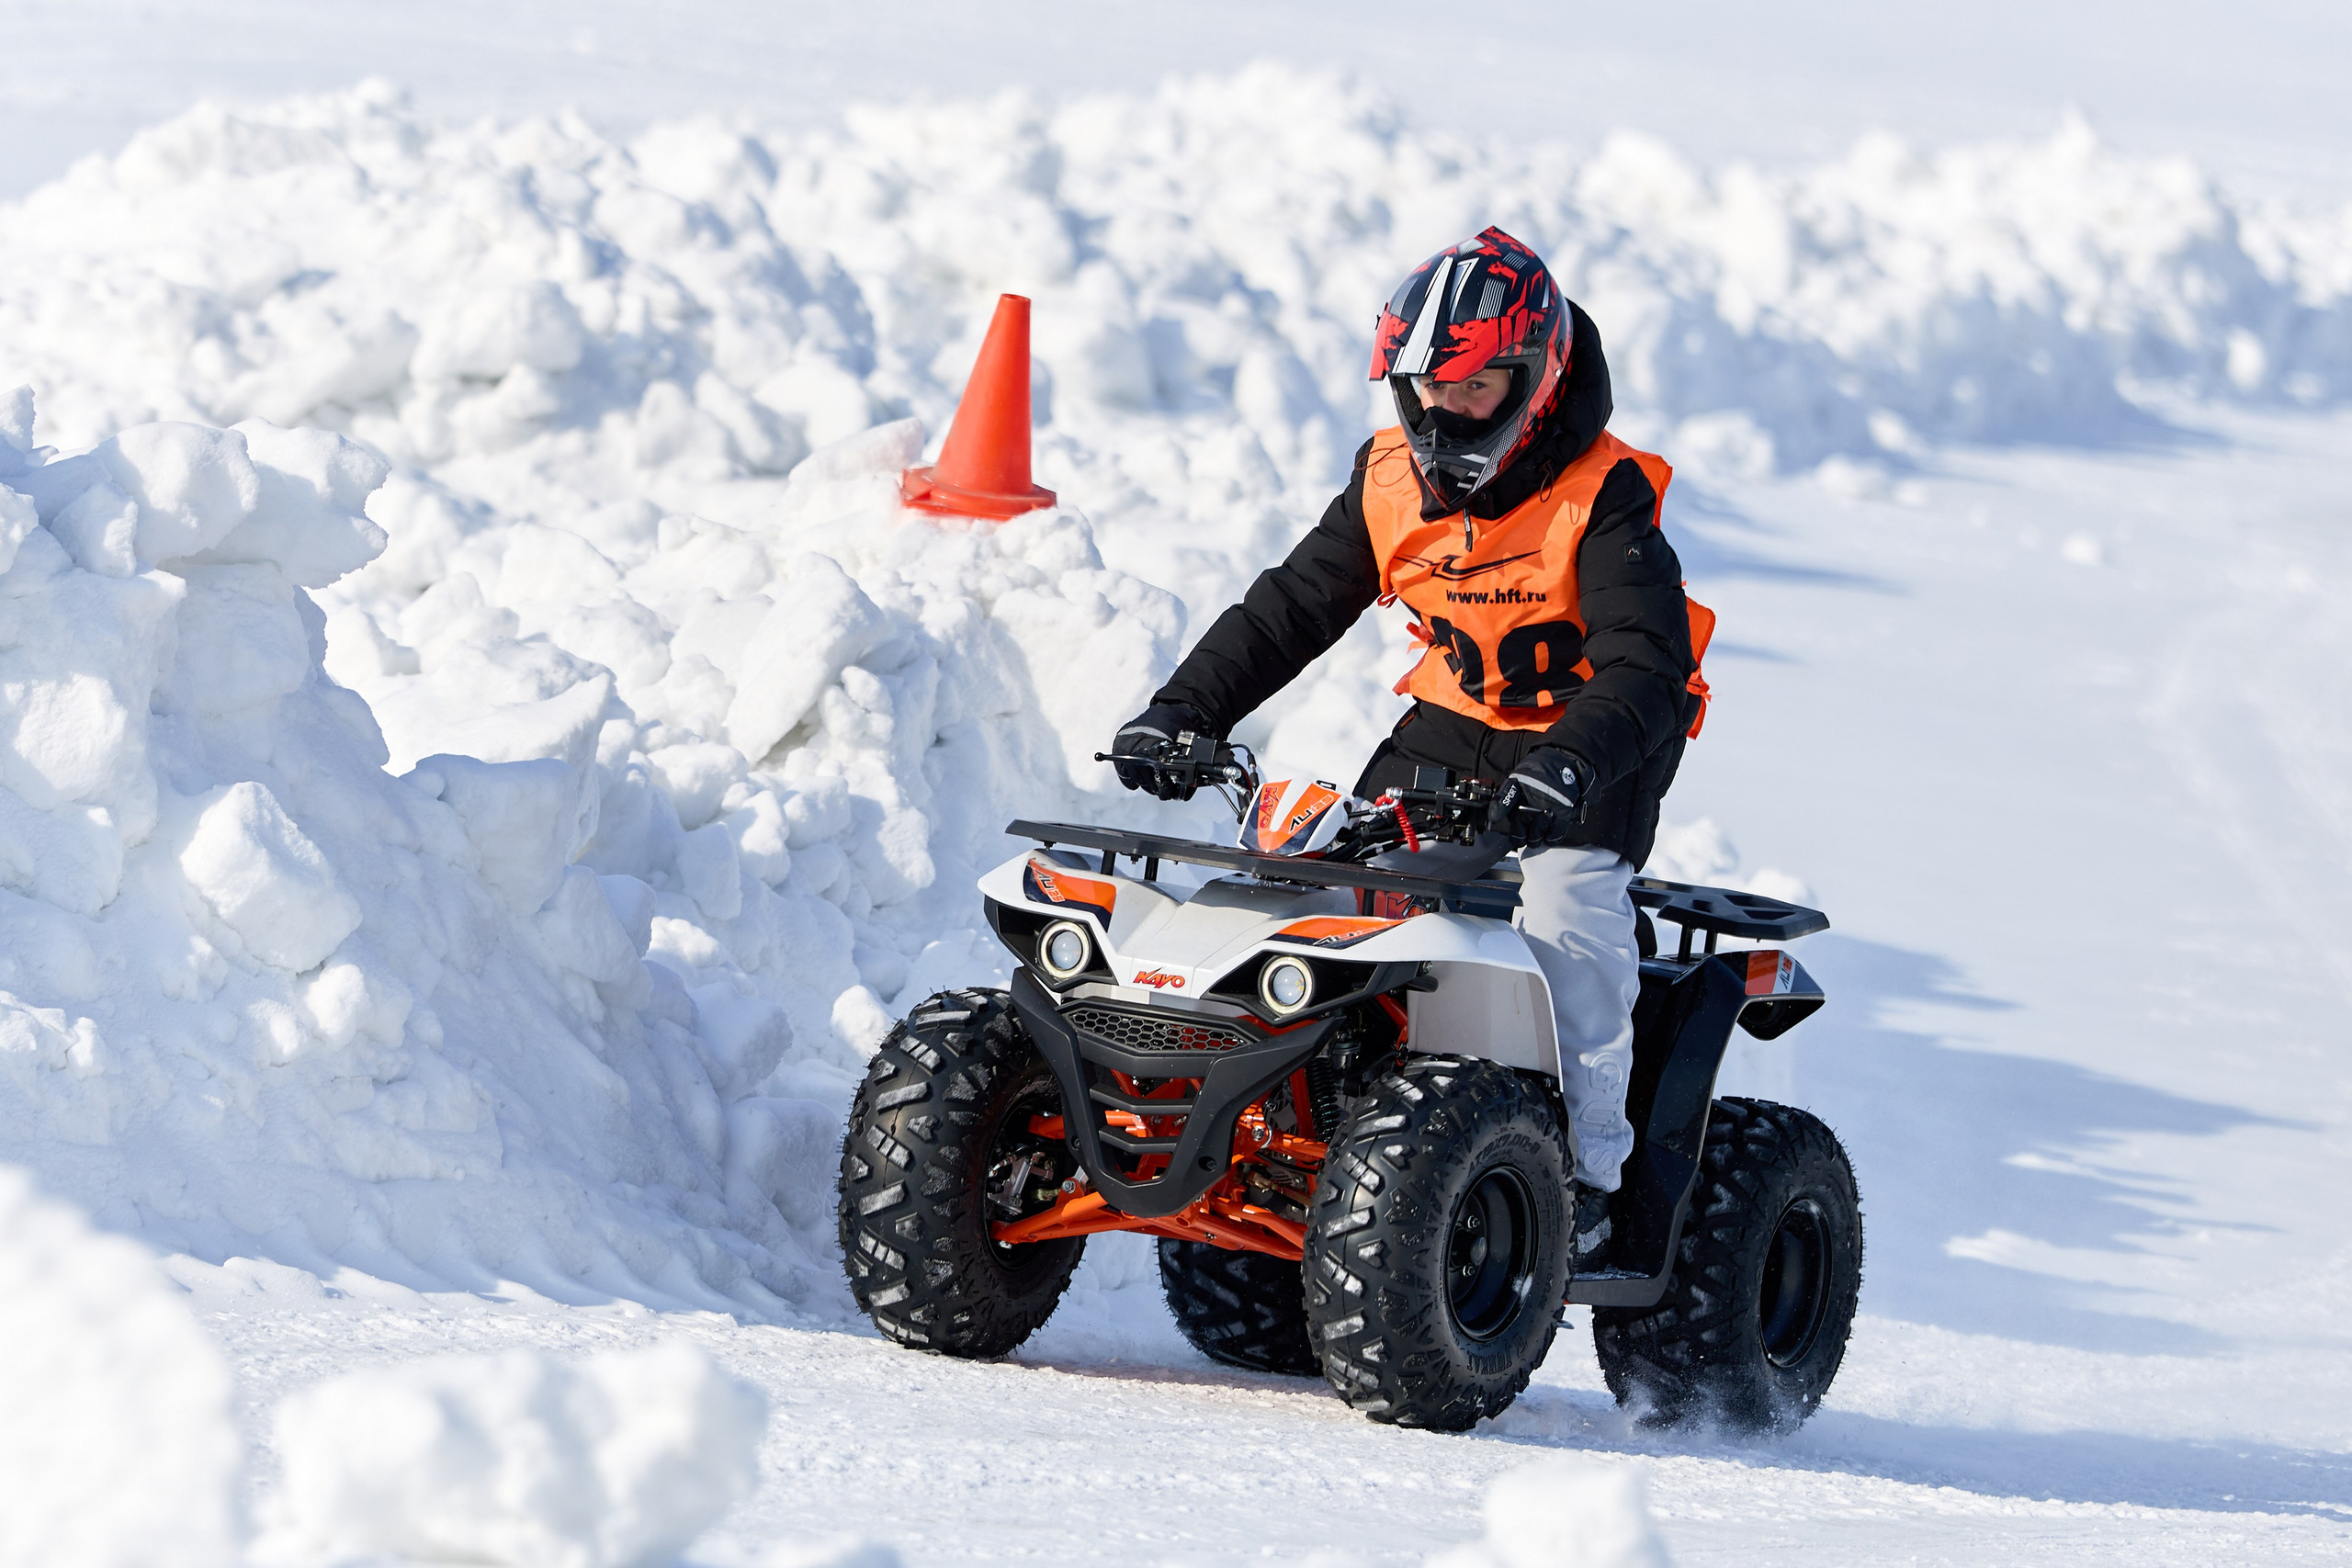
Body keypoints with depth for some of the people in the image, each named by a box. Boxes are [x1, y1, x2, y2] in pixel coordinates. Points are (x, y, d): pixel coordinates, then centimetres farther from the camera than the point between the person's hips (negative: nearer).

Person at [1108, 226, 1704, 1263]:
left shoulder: (1603, 496, -18)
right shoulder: (1394, 480, 0)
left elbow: (1647, 667, -27)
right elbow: (1291, 607, 6)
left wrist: (1574, 761, -46)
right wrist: (1183, 710, -6)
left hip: (1594, 755, -6)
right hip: (1454, 722, 6)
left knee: (1565, 905, -29)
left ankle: (1585, 1178, -22)